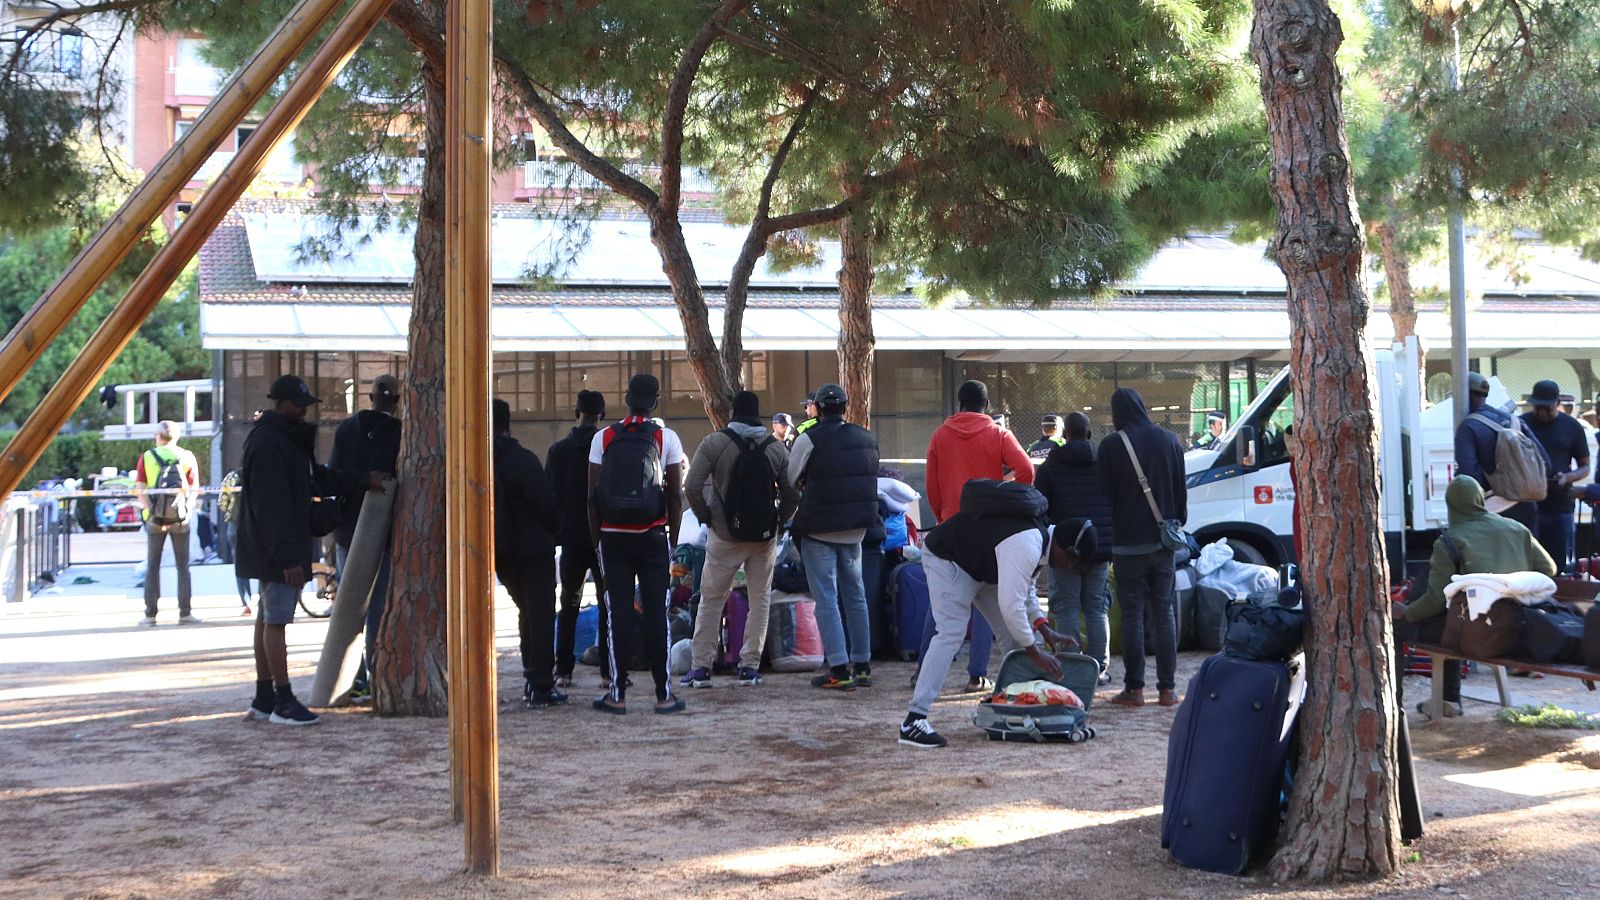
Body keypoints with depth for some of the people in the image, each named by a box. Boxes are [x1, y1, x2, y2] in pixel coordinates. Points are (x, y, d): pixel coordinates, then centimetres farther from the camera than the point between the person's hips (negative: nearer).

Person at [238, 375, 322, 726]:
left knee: (267, 619, 13)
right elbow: (271, 508, -23)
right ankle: (283, 703, -8)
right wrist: (287, 558, -25)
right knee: (275, 621, -9)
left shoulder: (287, 438, 15)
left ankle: (264, 698, 20)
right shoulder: (268, 444, -18)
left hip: (275, 551, 11)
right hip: (277, 551, -11)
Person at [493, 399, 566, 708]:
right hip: (532, 548, -6)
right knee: (540, 613, -1)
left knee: (527, 611, 20)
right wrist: (554, 529, 2)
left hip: (500, 552, 6)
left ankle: (534, 678, 23)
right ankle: (540, 686, -3)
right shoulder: (522, 459, -16)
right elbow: (546, 502, -17)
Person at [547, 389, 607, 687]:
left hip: (571, 538, 2)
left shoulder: (558, 450, -1)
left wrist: (555, 532, 9)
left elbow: (550, 495, 1)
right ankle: (610, 670, 1)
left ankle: (563, 671, 7)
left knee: (569, 606, 10)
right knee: (609, 605, 5)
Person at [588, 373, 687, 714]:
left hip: (613, 536, 1)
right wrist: (673, 539, 7)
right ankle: (663, 695, 4)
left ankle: (617, 695, 4)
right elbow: (676, 496, -2)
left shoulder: (603, 438, 2)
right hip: (652, 536, -1)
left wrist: (598, 539, 9)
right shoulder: (667, 438, -2)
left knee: (618, 613, 3)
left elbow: (593, 495, 2)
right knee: (656, 613, 2)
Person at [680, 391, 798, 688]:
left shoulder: (714, 443, -7)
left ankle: (701, 667, 6)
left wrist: (705, 517, 0)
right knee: (760, 600, 11)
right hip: (764, 539, 2)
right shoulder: (777, 448, 1)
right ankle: (750, 666, 10)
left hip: (724, 536, -2)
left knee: (711, 600, 7)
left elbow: (692, 487, -13)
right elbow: (791, 493, 1)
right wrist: (777, 521, 12)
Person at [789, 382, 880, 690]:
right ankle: (862, 666, 16)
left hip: (819, 529, -5)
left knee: (826, 600, -2)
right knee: (856, 597, 14)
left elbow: (790, 480, -3)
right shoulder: (867, 439, 8)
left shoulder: (809, 439, -11)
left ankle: (839, 670, -6)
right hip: (856, 529, 5)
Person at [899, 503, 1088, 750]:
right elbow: (1011, 605, -34)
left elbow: (1025, 590, 14)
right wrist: (1035, 653, -24)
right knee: (950, 635, -22)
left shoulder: (1039, 539, 0)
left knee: (1013, 634, 8)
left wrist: (1045, 631, 3)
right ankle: (914, 721, -25)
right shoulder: (1026, 547, -32)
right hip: (947, 561, -10)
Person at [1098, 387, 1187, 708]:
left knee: (1132, 613, 1)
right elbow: (1181, 491, 8)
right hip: (1163, 540, 3)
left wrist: (1110, 537, 6)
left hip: (1128, 541, -3)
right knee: (1165, 610, 7)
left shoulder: (1111, 445, -8)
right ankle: (1167, 688, 6)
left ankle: (1134, 688, 1)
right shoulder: (1168, 440, 4)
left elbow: (1106, 492, -3)